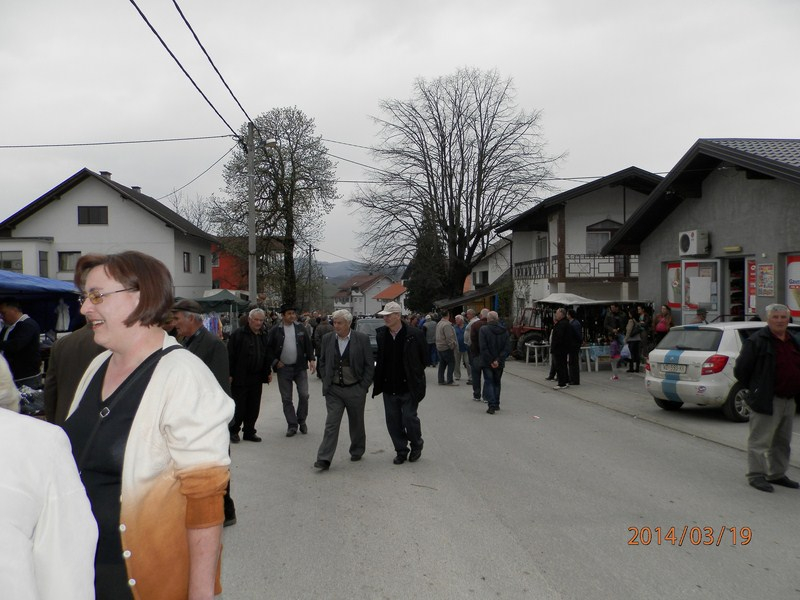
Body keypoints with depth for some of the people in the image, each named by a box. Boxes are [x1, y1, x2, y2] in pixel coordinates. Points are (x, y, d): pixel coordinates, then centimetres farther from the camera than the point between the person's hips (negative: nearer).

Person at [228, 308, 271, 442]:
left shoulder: (263, 336, 12)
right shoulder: (238, 334, -8)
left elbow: (266, 357, 20)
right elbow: (230, 355, -10)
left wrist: (267, 372, 14)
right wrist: (230, 374, -14)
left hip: (256, 379, 6)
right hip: (240, 378, -6)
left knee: (253, 407, 9)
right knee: (239, 407, 2)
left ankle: (249, 432, 20)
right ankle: (233, 431, 18)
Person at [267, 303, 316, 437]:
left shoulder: (301, 328, 5)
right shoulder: (275, 331, -1)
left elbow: (308, 345, 9)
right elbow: (268, 348, 3)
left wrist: (311, 359, 0)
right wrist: (275, 362, -5)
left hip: (300, 367, 1)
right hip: (283, 368, -1)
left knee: (304, 395, -2)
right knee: (286, 399, 4)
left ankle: (301, 421, 18)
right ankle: (292, 425, 14)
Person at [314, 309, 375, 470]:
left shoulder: (362, 339, -7)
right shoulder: (327, 339, 2)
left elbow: (369, 365, -2)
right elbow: (322, 363, 12)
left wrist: (364, 386, -5)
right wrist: (326, 382, 3)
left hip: (355, 390, -1)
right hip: (333, 389, 1)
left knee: (356, 423, 13)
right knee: (331, 424, -5)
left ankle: (357, 451, 34)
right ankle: (324, 459, -6)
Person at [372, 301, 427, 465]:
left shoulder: (414, 335, -11)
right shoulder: (380, 334, 0)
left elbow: (424, 356, 1)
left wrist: (415, 374, 6)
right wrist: (378, 380, 9)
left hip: (409, 387, -4)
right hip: (389, 387, 4)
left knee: (409, 418, -3)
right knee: (393, 421, 8)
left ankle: (416, 445, 25)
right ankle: (401, 451, 24)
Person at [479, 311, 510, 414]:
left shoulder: (483, 330, -11)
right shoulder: (504, 331, 2)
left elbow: (483, 348, -17)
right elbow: (507, 348, -5)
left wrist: (490, 361, -12)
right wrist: (498, 360, -9)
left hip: (487, 363, -4)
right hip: (499, 363, 4)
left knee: (488, 382, 2)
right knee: (497, 382, 18)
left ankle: (492, 405, -9)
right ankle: (496, 405, 22)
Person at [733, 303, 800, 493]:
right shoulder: (757, 341, -11)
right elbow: (740, 370, -10)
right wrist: (755, 389, -3)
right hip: (767, 401, -8)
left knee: (782, 442, 16)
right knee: (760, 440, -4)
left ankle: (777, 474, 27)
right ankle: (756, 475, 4)